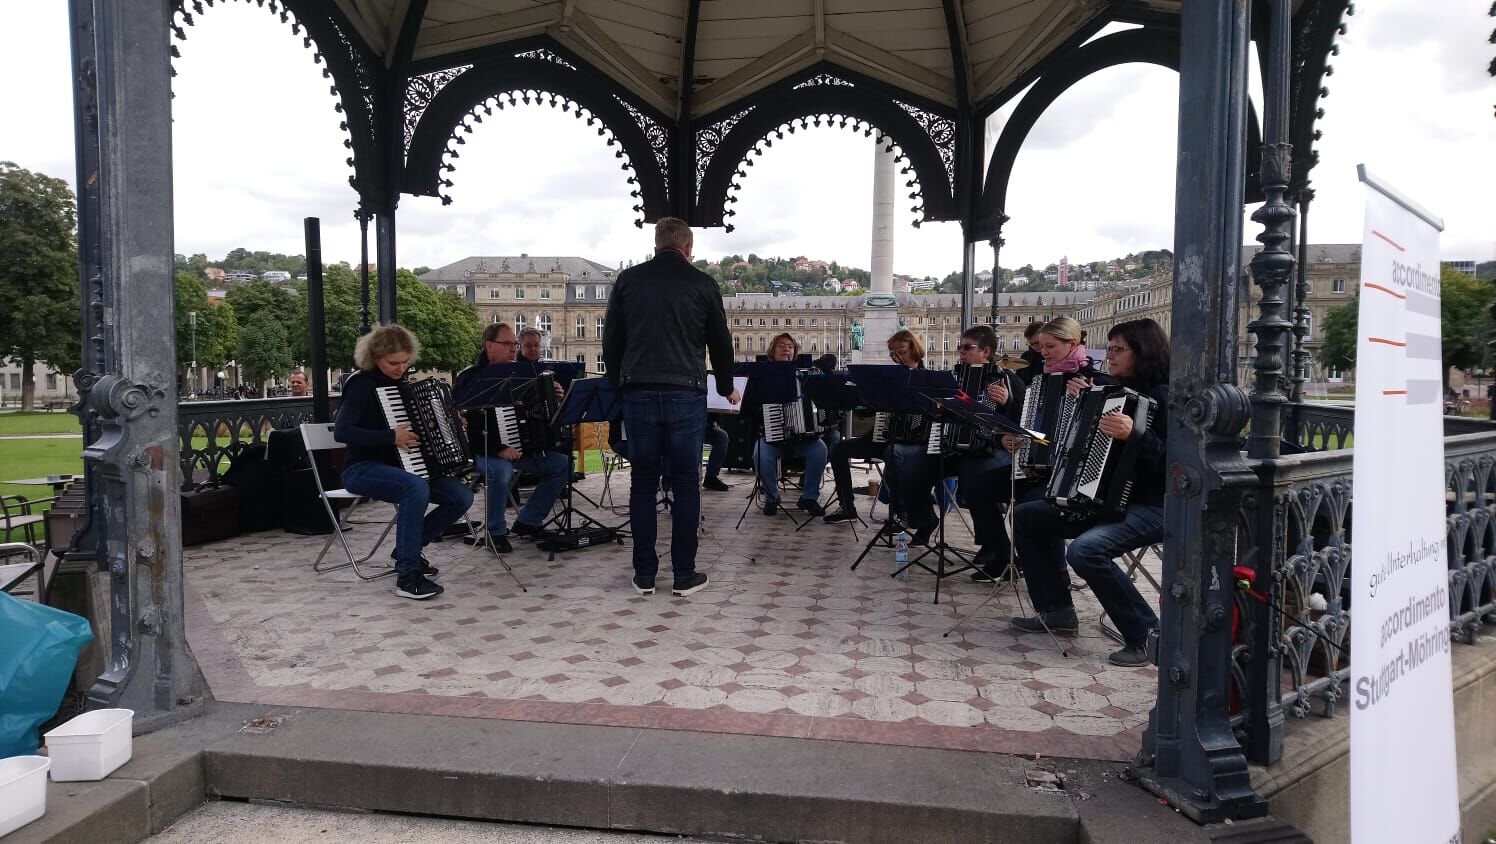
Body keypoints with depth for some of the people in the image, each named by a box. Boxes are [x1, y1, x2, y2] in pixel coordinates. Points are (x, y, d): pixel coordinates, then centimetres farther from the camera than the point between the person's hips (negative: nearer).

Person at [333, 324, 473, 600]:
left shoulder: (399, 383, 10)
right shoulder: (362, 384, -12)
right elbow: (341, 432, -25)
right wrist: (391, 437, -29)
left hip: (397, 465, 7)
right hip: (362, 469, -7)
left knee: (462, 496, -10)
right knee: (416, 488, -38)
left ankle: (408, 547, 8)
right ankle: (407, 576, -31)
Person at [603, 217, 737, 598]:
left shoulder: (628, 280, 6)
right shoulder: (703, 284, 2)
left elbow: (611, 341, 9)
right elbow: (720, 342, 9)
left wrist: (618, 386, 22)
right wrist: (727, 388, 24)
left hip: (639, 393, 2)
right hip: (685, 394, -1)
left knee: (643, 484, 8)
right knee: (685, 485, 5)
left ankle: (644, 574, 12)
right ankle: (684, 575, 9)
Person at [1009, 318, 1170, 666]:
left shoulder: (1163, 396, -14)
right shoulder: (1118, 392, 13)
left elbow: (1172, 462, -26)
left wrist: (1134, 435, -38)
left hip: (1151, 507, -10)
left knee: (1085, 550, -34)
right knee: (1026, 516, 9)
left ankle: (1146, 634, -16)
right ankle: (1056, 611, 15)